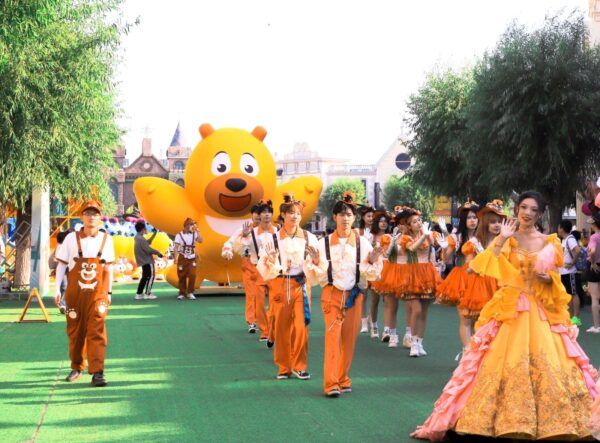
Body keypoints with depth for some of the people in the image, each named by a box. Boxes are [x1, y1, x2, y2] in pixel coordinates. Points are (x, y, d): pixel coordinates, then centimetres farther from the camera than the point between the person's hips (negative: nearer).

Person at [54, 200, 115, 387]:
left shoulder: (106, 239, 3)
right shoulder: (71, 238, 0)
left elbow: (109, 267, 10)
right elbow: (61, 264, 5)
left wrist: (109, 292, 11)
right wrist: (57, 289, -1)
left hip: (97, 294, -1)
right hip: (75, 293, 1)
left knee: (97, 331, -10)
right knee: (75, 331, 10)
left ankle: (97, 373, -12)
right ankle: (76, 367, 27)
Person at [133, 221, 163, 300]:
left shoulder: (138, 237, 12)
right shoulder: (141, 239, -20)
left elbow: (147, 243, 25)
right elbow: (148, 249, -24)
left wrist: (154, 234, 27)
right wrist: (158, 252, -12)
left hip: (143, 261, 10)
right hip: (147, 261, -10)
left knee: (145, 277, 14)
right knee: (151, 276, -2)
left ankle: (139, 294, 14)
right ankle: (147, 294, -1)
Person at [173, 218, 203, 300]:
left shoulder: (194, 234, 4)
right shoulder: (179, 235, -3)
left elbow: (200, 240, -11)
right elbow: (176, 247, -5)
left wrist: (197, 231, -12)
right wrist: (175, 258, -14)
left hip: (192, 258, 2)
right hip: (182, 258, -2)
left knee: (192, 275, -10)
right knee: (182, 276, 2)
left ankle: (190, 293, 1)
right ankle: (182, 293, 14)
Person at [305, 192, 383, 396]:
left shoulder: (362, 242, 0)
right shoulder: (324, 243, -3)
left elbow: (371, 275, 2)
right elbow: (316, 277, -2)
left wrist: (372, 261, -16)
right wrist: (315, 262, -19)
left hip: (354, 295, 2)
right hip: (332, 294, -2)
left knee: (349, 338, 7)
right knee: (333, 336, -11)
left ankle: (342, 379, 20)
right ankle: (331, 383, -10)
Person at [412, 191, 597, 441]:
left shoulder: (549, 242, 8)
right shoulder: (507, 239, 3)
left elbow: (555, 278, 13)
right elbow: (488, 267, -11)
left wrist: (547, 278, -8)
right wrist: (502, 239, -17)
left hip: (541, 311, 2)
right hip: (509, 309, -1)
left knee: (547, 364, -4)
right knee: (503, 362, -7)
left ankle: (552, 421, 5)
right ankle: (506, 419, 1)